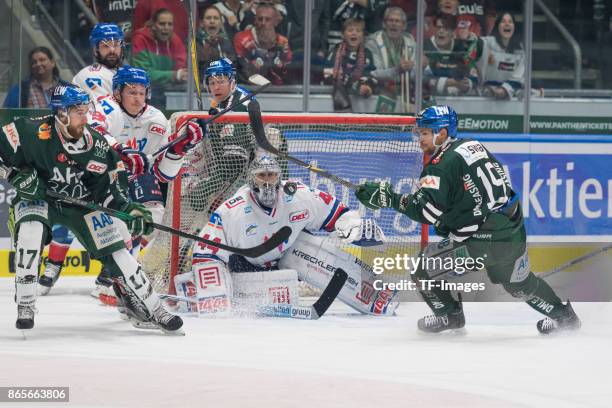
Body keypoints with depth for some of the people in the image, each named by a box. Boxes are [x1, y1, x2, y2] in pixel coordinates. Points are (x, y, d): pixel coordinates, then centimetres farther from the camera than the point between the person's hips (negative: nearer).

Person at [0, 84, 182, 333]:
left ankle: (150, 307, 7)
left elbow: (111, 182, -4)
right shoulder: (32, 133, -24)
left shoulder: (95, 143, -12)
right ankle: (25, 305, -18)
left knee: (115, 250, -5)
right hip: (37, 198, -3)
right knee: (30, 236, -32)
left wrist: (129, 209, -18)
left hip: (83, 201, 3)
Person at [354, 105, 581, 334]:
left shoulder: (443, 165, -13)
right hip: (514, 234, 8)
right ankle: (563, 315, 38)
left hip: (482, 242, -8)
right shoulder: (473, 146, 12)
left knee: (424, 266, 3)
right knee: (520, 285, 31)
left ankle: (449, 315, 11)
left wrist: (389, 199, -19)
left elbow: (428, 211, -22)